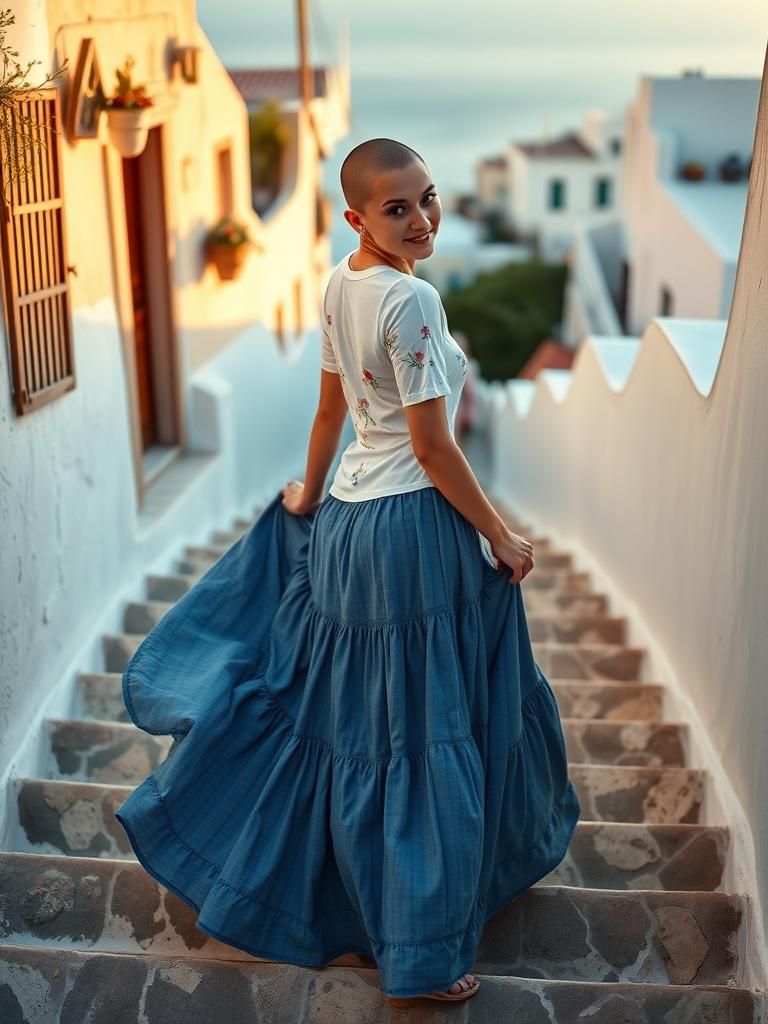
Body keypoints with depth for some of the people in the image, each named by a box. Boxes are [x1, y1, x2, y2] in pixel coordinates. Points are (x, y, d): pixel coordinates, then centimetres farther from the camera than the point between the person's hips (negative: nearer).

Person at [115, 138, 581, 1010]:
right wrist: (499, 537, -9)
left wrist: (308, 494, 27)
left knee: (329, 705, 23)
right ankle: (419, 958, 17)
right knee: (420, 724, 2)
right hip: (415, 527, -9)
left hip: (346, 520, 9)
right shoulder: (411, 299, -20)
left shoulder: (339, 283, 6)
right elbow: (432, 447, -19)